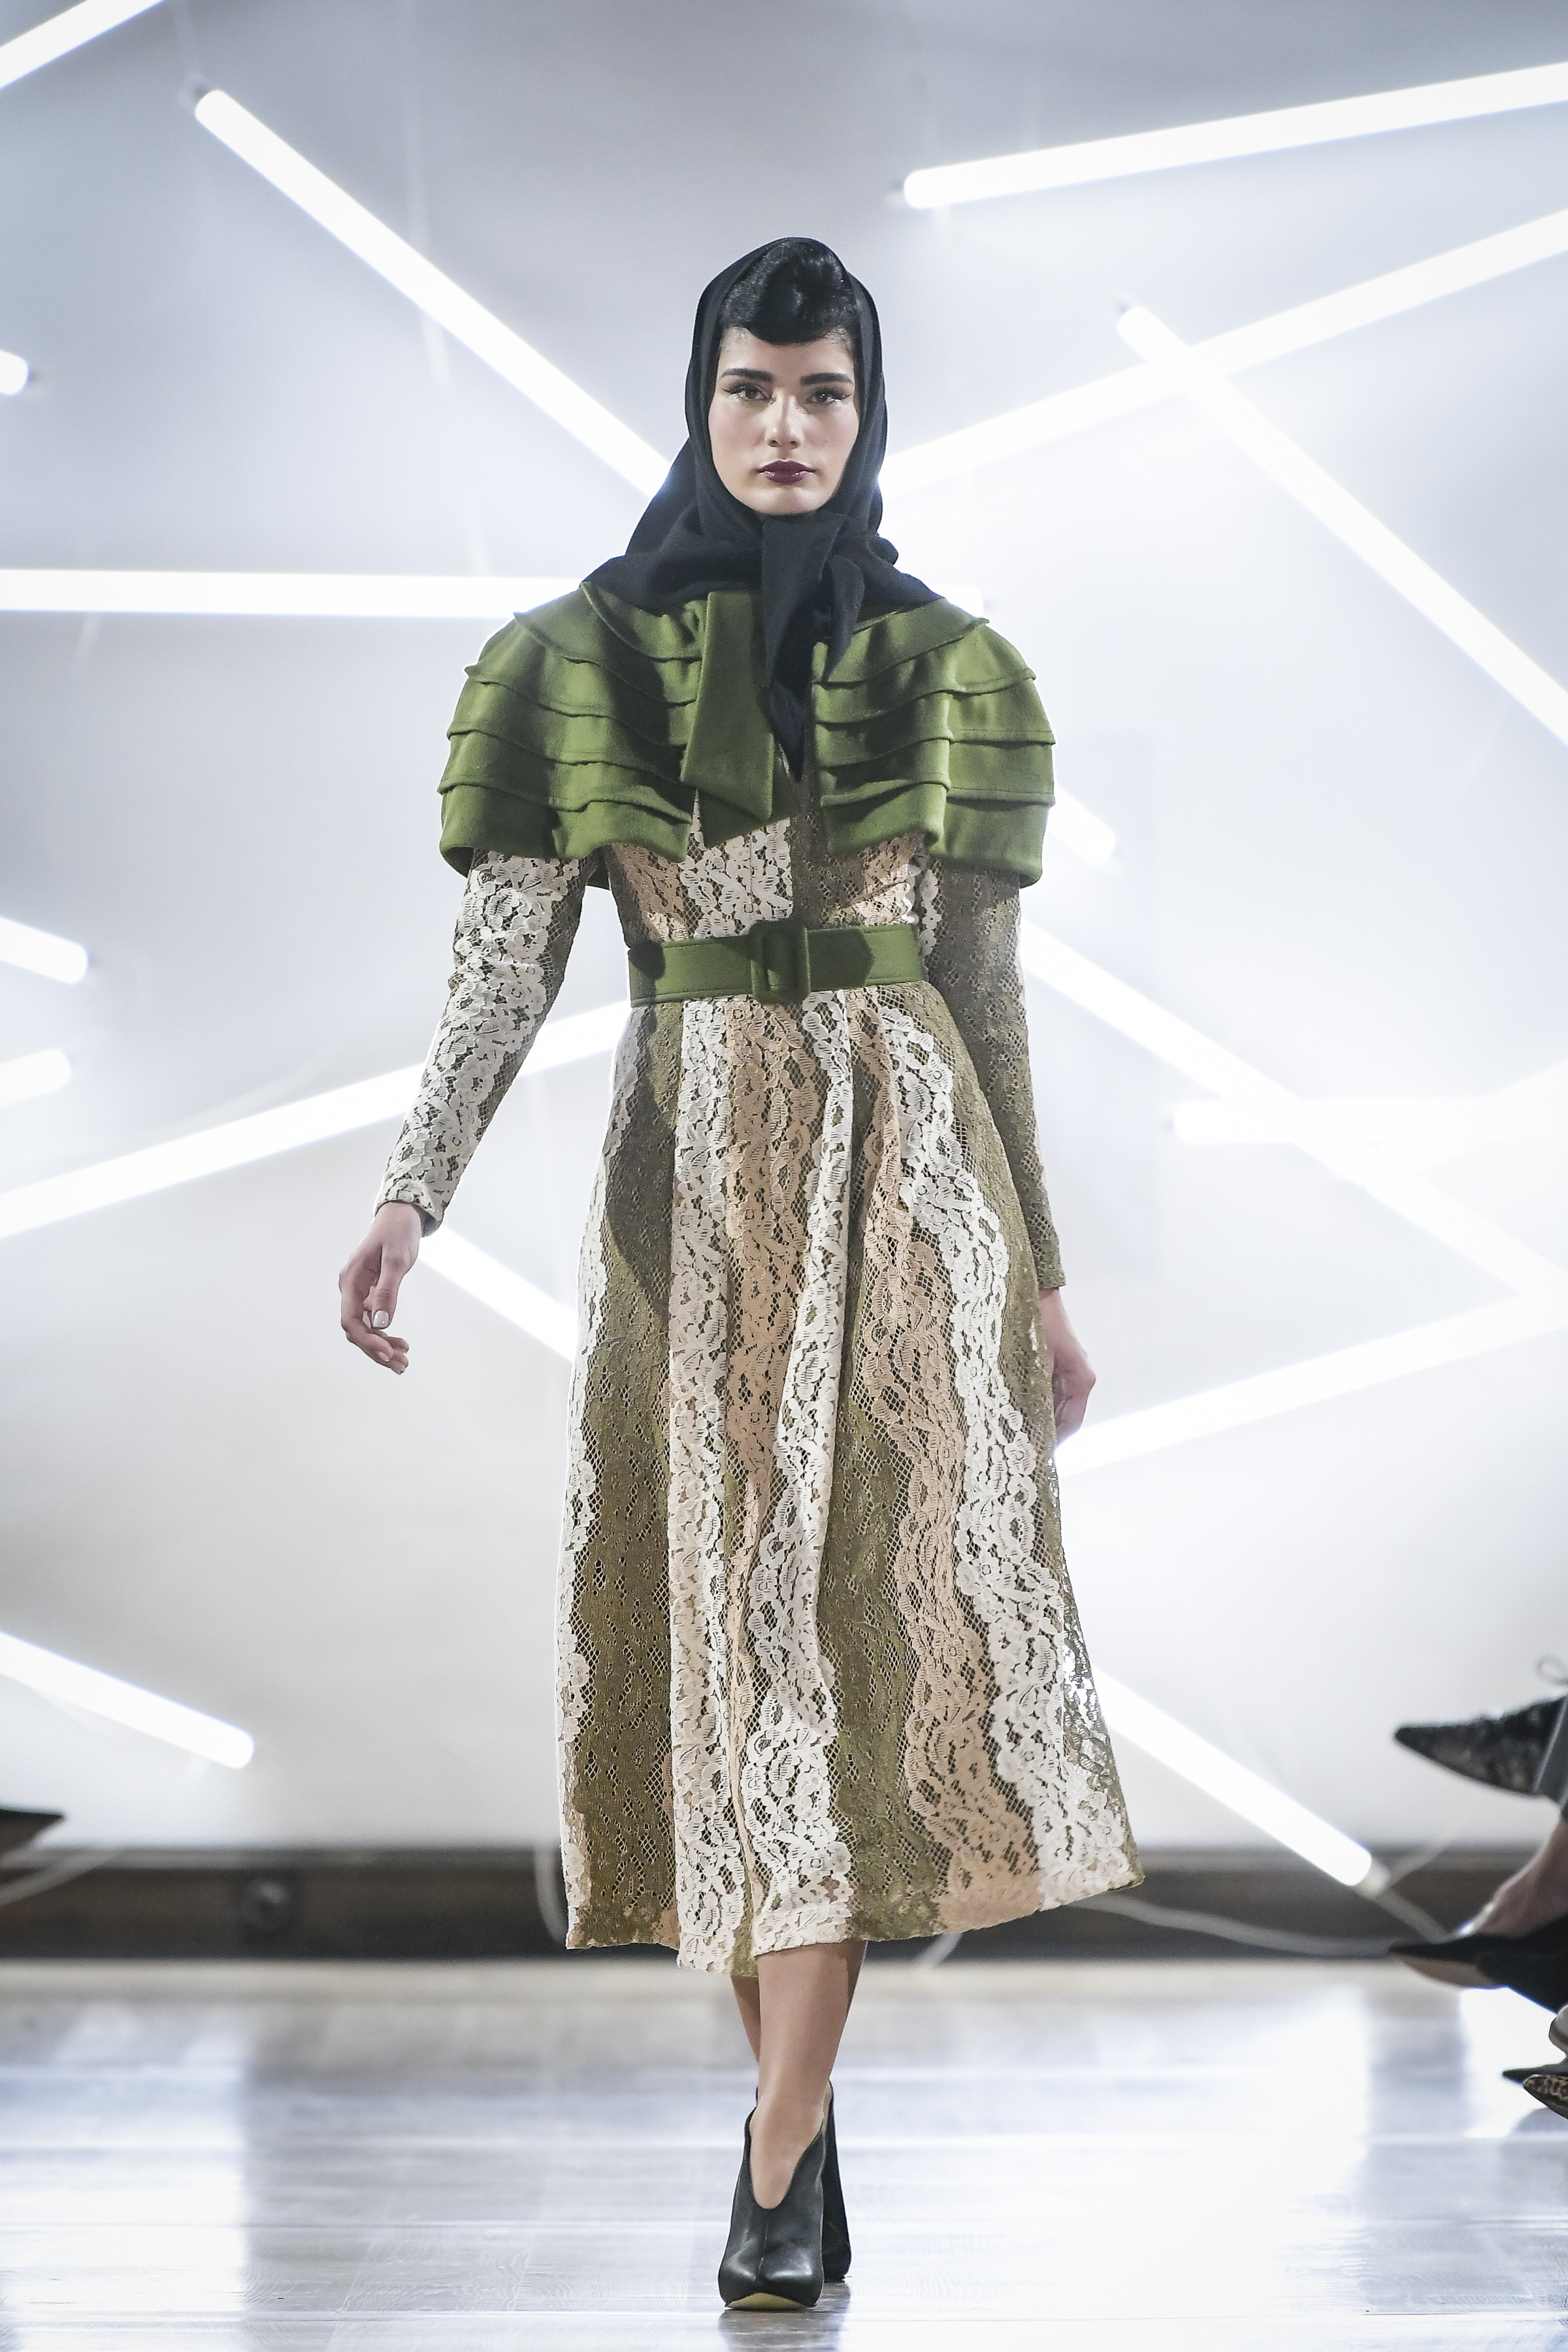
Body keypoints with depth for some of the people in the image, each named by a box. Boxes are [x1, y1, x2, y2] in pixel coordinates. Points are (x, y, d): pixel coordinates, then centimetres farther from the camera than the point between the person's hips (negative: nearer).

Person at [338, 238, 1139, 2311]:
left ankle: (782, 2168, -9)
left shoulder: (943, 666, 9)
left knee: (861, 1597, -9)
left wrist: (1039, 1271, 10)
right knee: (726, 1611, 1)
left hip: (902, 1163, 0)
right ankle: (800, 2108, 15)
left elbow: (986, 987, 11)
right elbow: (509, 960, 1)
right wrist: (411, 1199, -11)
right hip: (690, 1171, 0)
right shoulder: (584, 657, 6)